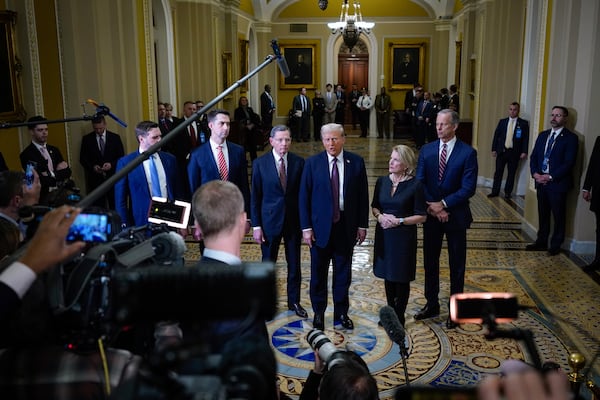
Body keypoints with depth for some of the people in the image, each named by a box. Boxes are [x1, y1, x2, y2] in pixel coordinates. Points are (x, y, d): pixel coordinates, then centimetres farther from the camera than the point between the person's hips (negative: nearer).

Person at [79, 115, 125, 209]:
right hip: (95, 179, 0)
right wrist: (92, 167, -11)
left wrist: (111, 164, -13)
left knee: (115, 206, -1)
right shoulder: (87, 139, 6)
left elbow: (121, 157, 5)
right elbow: (82, 159, 7)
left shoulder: (115, 138, 5)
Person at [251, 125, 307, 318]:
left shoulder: (298, 162, -2)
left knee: (294, 264, 12)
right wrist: (256, 226, -7)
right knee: (268, 264, 10)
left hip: (294, 220, 2)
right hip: (270, 220, -1)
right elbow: (255, 197, -4)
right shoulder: (260, 163, -5)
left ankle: (294, 301, 28)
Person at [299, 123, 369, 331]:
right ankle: (318, 313, 27)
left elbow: (363, 195, 3)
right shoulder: (312, 163, -4)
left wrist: (362, 225, 0)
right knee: (318, 274, 10)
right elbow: (304, 197, -3)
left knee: (343, 273, 12)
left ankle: (341, 314, 27)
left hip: (346, 227, 1)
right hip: (320, 227, -1)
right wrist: (306, 227, -8)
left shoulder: (356, 162, -1)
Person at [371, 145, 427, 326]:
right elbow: (374, 206, 13)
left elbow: (422, 216, -8)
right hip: (384, 234, 4)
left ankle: (399, 317, 22)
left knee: (401, 278, 6)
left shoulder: (415, 185, -11)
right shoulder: (382, 181, 2)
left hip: (404, 236, -4)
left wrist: (399, 221, -18)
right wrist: (380, 216, -8)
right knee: (388, 275, 15)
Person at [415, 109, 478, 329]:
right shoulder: (426, 150, 2)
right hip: (431, 214, 3)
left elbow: (468, 188, -14)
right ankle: (431, 304, 28)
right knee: (430, 262, 12)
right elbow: (420, 183, -2)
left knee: (456, 265, 8)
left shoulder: (468, 152, -9)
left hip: (455, 216, -3)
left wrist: (443, 204, -18)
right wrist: (433, 207, -14)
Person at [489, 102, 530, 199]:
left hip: (514, 152, -2)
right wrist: (494, 149, 3)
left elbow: (526, 138, -3)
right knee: (498, 172, 4)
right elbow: (496, 135, 8)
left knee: (511, 173, 5)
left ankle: (508, 192, 15)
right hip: (501, 151, 2)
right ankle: (495, 191, 12)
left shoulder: (524, 123, 0)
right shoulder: (502, 121, 8)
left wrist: (524, 152, -10)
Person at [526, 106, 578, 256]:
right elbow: (533, 157, 12)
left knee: (559, 216, 5)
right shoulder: (543, 135, 12)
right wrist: (535, 173, -5)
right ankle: (541, 242, 24)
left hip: (558, 183, -5)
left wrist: (550, 177, -17)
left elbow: (569, 163, -14)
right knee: (543, 214, 14)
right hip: (541, 182, 6)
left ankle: (555, 245, 15)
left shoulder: (570, 138, -7)